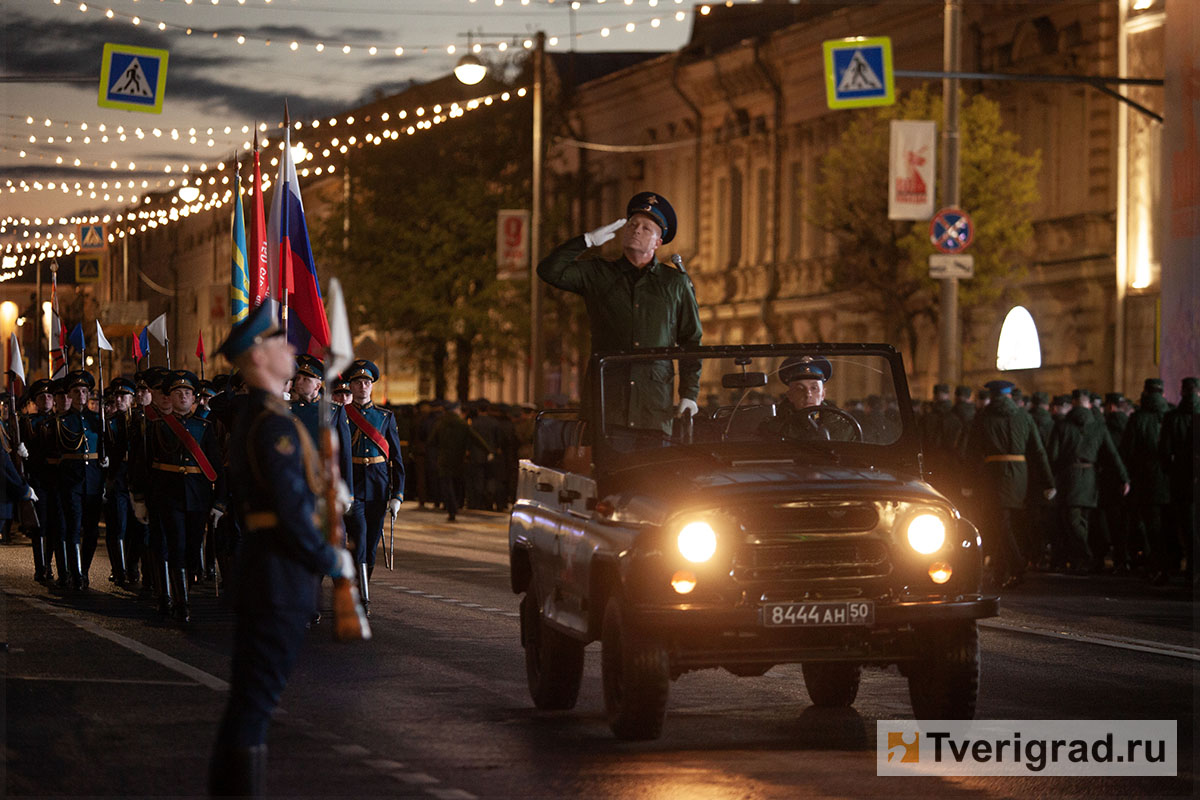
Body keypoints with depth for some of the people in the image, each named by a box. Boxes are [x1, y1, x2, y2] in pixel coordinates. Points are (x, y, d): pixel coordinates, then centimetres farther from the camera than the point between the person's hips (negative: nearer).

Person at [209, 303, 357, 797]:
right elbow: (293, 512, -21)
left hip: (255, 570, 10)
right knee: (257, 698, -7)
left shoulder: (248, 419, 16)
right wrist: (332, 561, -9)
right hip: (282, 577, -10)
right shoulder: (275, 423, -17)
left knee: (248, 697, 14)